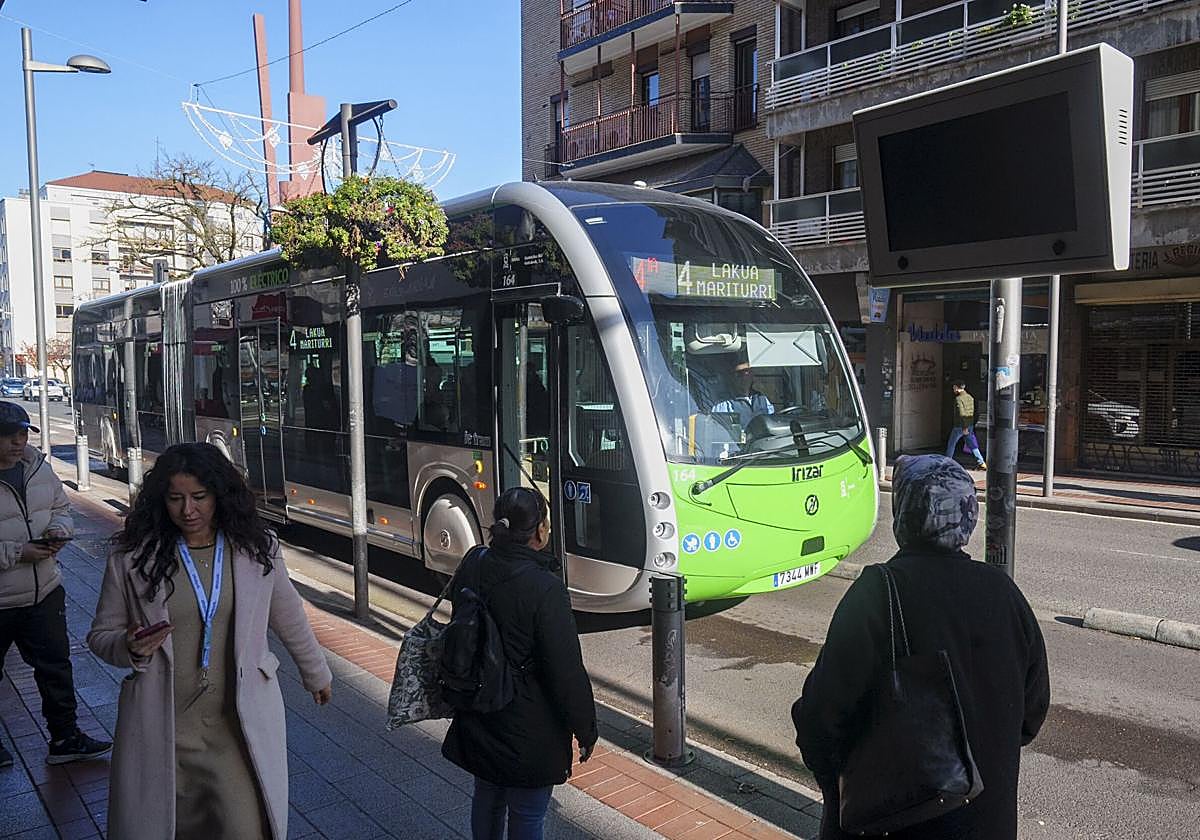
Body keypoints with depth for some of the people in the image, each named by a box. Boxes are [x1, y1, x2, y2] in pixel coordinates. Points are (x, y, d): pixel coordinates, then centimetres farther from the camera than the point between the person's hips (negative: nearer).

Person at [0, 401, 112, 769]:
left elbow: (61, 507, 15)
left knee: (56, 667, 12)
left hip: (44, 591, 5)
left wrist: (58, 530, -6)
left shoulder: (38, 467, 2)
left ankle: (65, 738, 26)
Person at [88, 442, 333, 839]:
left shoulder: (257, 550, -3)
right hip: (161, 727, 1)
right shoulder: (133, 556, -5)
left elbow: (290, 619, 11)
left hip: (240, 723, 0)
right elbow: (101, 635, 6)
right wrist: (130, 648, -17)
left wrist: (316, 674, 22)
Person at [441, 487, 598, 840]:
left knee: (487, 798, 25)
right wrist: (586, 730, -8)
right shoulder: (545, 589, -26)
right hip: (529, 732, -7)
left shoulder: (472, 566, -6)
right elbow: (567, 670, -20)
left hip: (476, 720, 7)